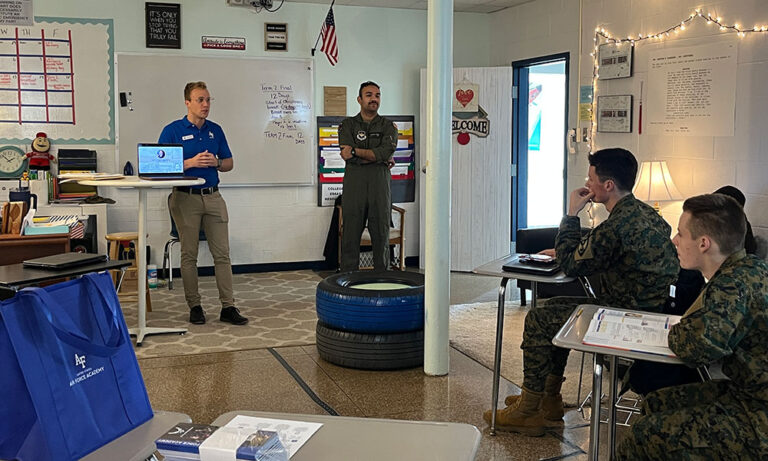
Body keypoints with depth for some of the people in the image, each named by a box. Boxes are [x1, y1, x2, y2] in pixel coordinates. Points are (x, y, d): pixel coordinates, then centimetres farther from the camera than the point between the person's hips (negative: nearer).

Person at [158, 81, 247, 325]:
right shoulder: (173, 131, -3)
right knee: (189, 255, 3)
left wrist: (216, 163, -8)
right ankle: (194, 306, 13)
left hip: (213, 196, 4)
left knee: (222, 254, 1)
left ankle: (228, 307, 5)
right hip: (186, 198, -4)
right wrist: (190, 163, -18)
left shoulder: (215, 130, 10)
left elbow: (229, 163, 14)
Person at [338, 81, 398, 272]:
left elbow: (386, 151, -7)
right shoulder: (348, 125, 11)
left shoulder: (388, 126, 12)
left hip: (380, 183, 1)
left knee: (381, 234, 3)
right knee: (350, 233, 0)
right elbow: (348, 153, -5)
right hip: (354, 181, 0)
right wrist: (381, 159, -7)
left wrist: (355, 151, -7)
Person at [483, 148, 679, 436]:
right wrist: (566, 252, 8)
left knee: (538, 320, 0)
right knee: (556, 309, 22)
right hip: (651, 310, 10)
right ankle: (548, 402, 27)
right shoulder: (646, 213, 8)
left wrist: (572, 214, -6)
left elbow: (571, 265, -13)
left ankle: (528, 412, 10)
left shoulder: (616, 226, -26)